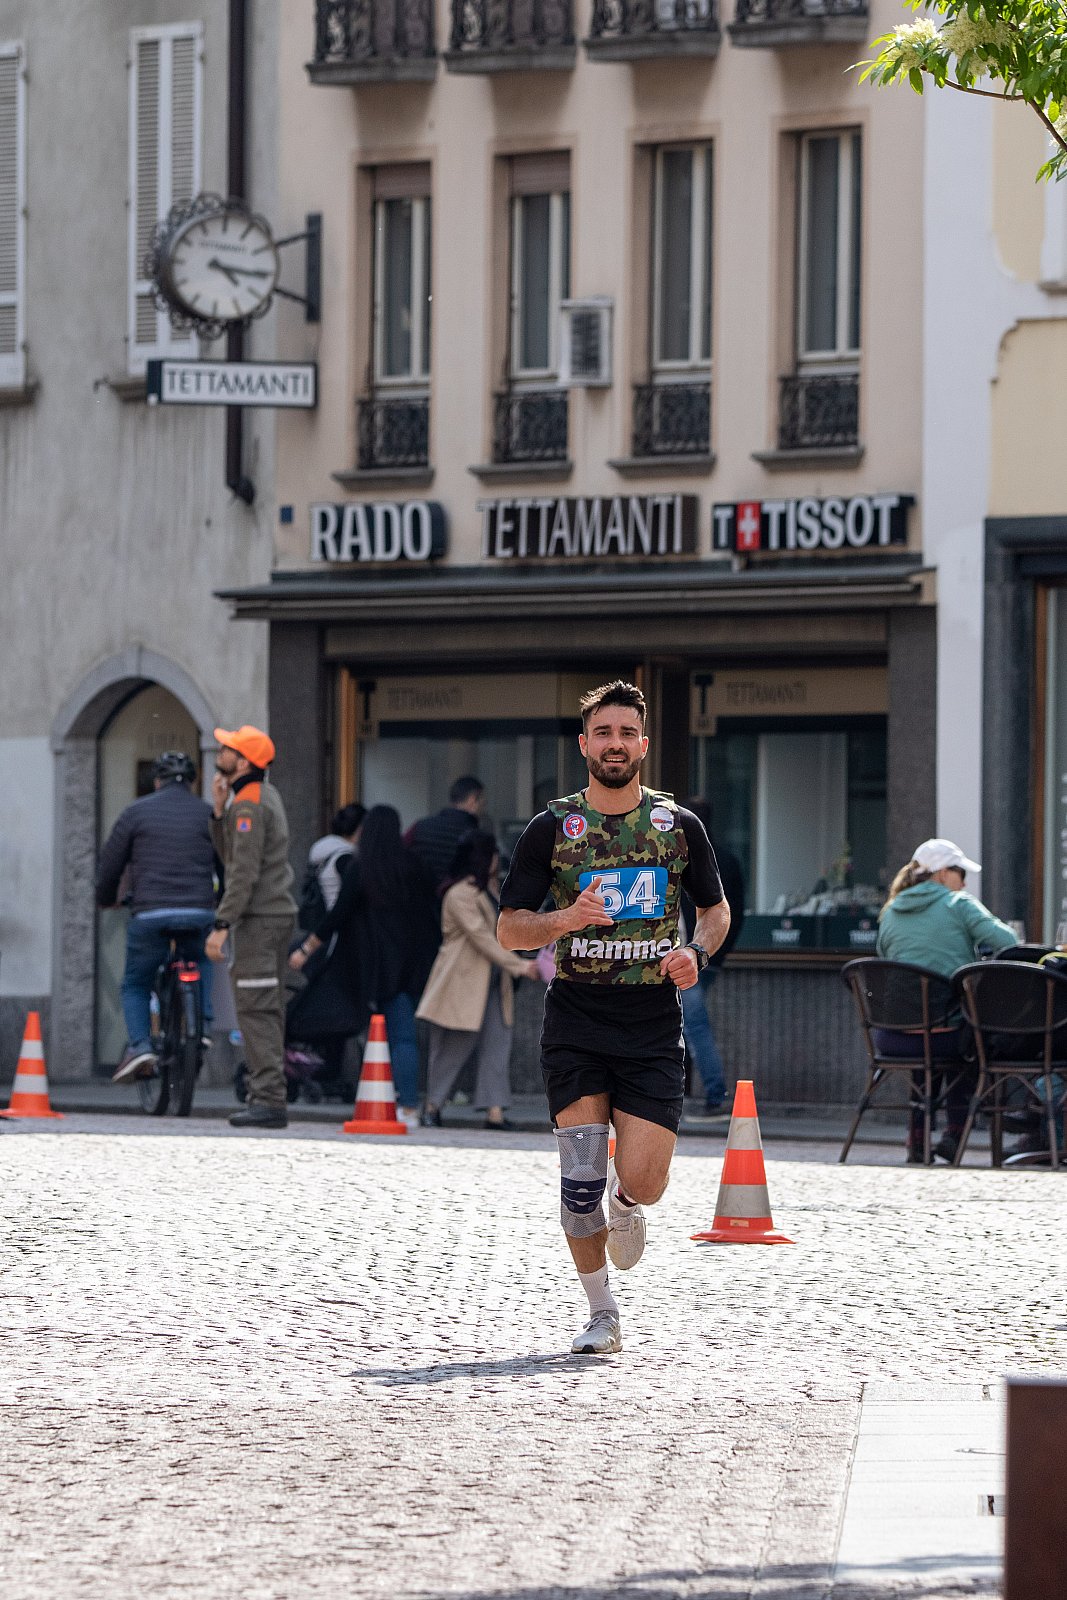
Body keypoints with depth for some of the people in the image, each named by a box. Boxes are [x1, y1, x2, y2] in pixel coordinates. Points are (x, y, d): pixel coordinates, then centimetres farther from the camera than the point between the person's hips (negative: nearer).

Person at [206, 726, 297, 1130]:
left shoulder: (250, 804, -14)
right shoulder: (266, 795, 16)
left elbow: (244, 871, -21)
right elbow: (230, 856, 18)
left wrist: (222, 925, -22)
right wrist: (220, 811, 6)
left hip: (259, 919, -10)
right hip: (276, 914, 10)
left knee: (256, 1011, -12)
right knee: (267, 1011, 10)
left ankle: (269, 1100, -16)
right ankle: (266, 1096, 12)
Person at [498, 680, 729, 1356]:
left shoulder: (679, 825, 5)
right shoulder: (552, 828, 1)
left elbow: (717, 909, 18)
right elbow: (510, 929, 1)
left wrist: (697, 951, -4)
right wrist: (565, 919, -19)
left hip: (654, 1026, 1)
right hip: (576, 1020, -1)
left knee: (642, 1183, -10)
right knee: (582, 1177, -9)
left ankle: (626, 1205, 29)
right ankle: (602, 1314, 8)